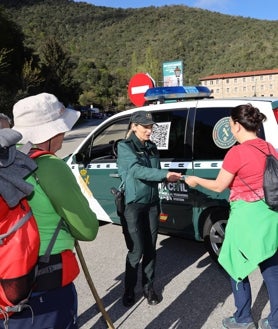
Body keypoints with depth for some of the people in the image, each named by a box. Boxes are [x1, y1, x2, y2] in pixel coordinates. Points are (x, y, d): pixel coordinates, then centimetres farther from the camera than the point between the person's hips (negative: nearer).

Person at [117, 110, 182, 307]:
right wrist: (165, 175, -32)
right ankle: (129, 290, 18)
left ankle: (148, 287, 28)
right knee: (136, 250, -2)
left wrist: (167, 177, -5)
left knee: (150, 248, 11)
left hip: (152, 204, 6)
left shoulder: (152, 147, 11)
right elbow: (137, 170, -23)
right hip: (133, 205, -5)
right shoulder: (125, 147, -9)